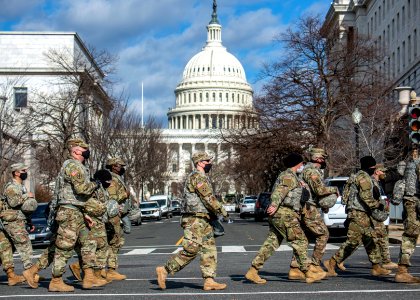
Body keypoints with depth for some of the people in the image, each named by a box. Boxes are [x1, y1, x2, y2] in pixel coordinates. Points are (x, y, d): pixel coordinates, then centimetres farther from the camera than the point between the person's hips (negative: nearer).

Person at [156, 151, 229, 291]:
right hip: (195, 220, -11)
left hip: (203, 221, 11)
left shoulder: (201, 177, 20)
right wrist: (222, 211, -11)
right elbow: (209, 198, -19)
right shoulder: (198, 176, -13)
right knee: (191, 250, -11)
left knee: (210, 250, 5)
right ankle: (164, 270, -4)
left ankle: (209, 281, 3)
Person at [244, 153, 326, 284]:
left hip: (277, 215, 10)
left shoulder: (287, 176, 23)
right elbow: (280, 191, -25)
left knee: (271, 243, 6)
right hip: (284, 214, -10)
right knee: (300, 241, -6)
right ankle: (309, 273, -4)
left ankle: (253, 271, 3)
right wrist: (274, 205, -40)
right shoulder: (289, 176, -9)